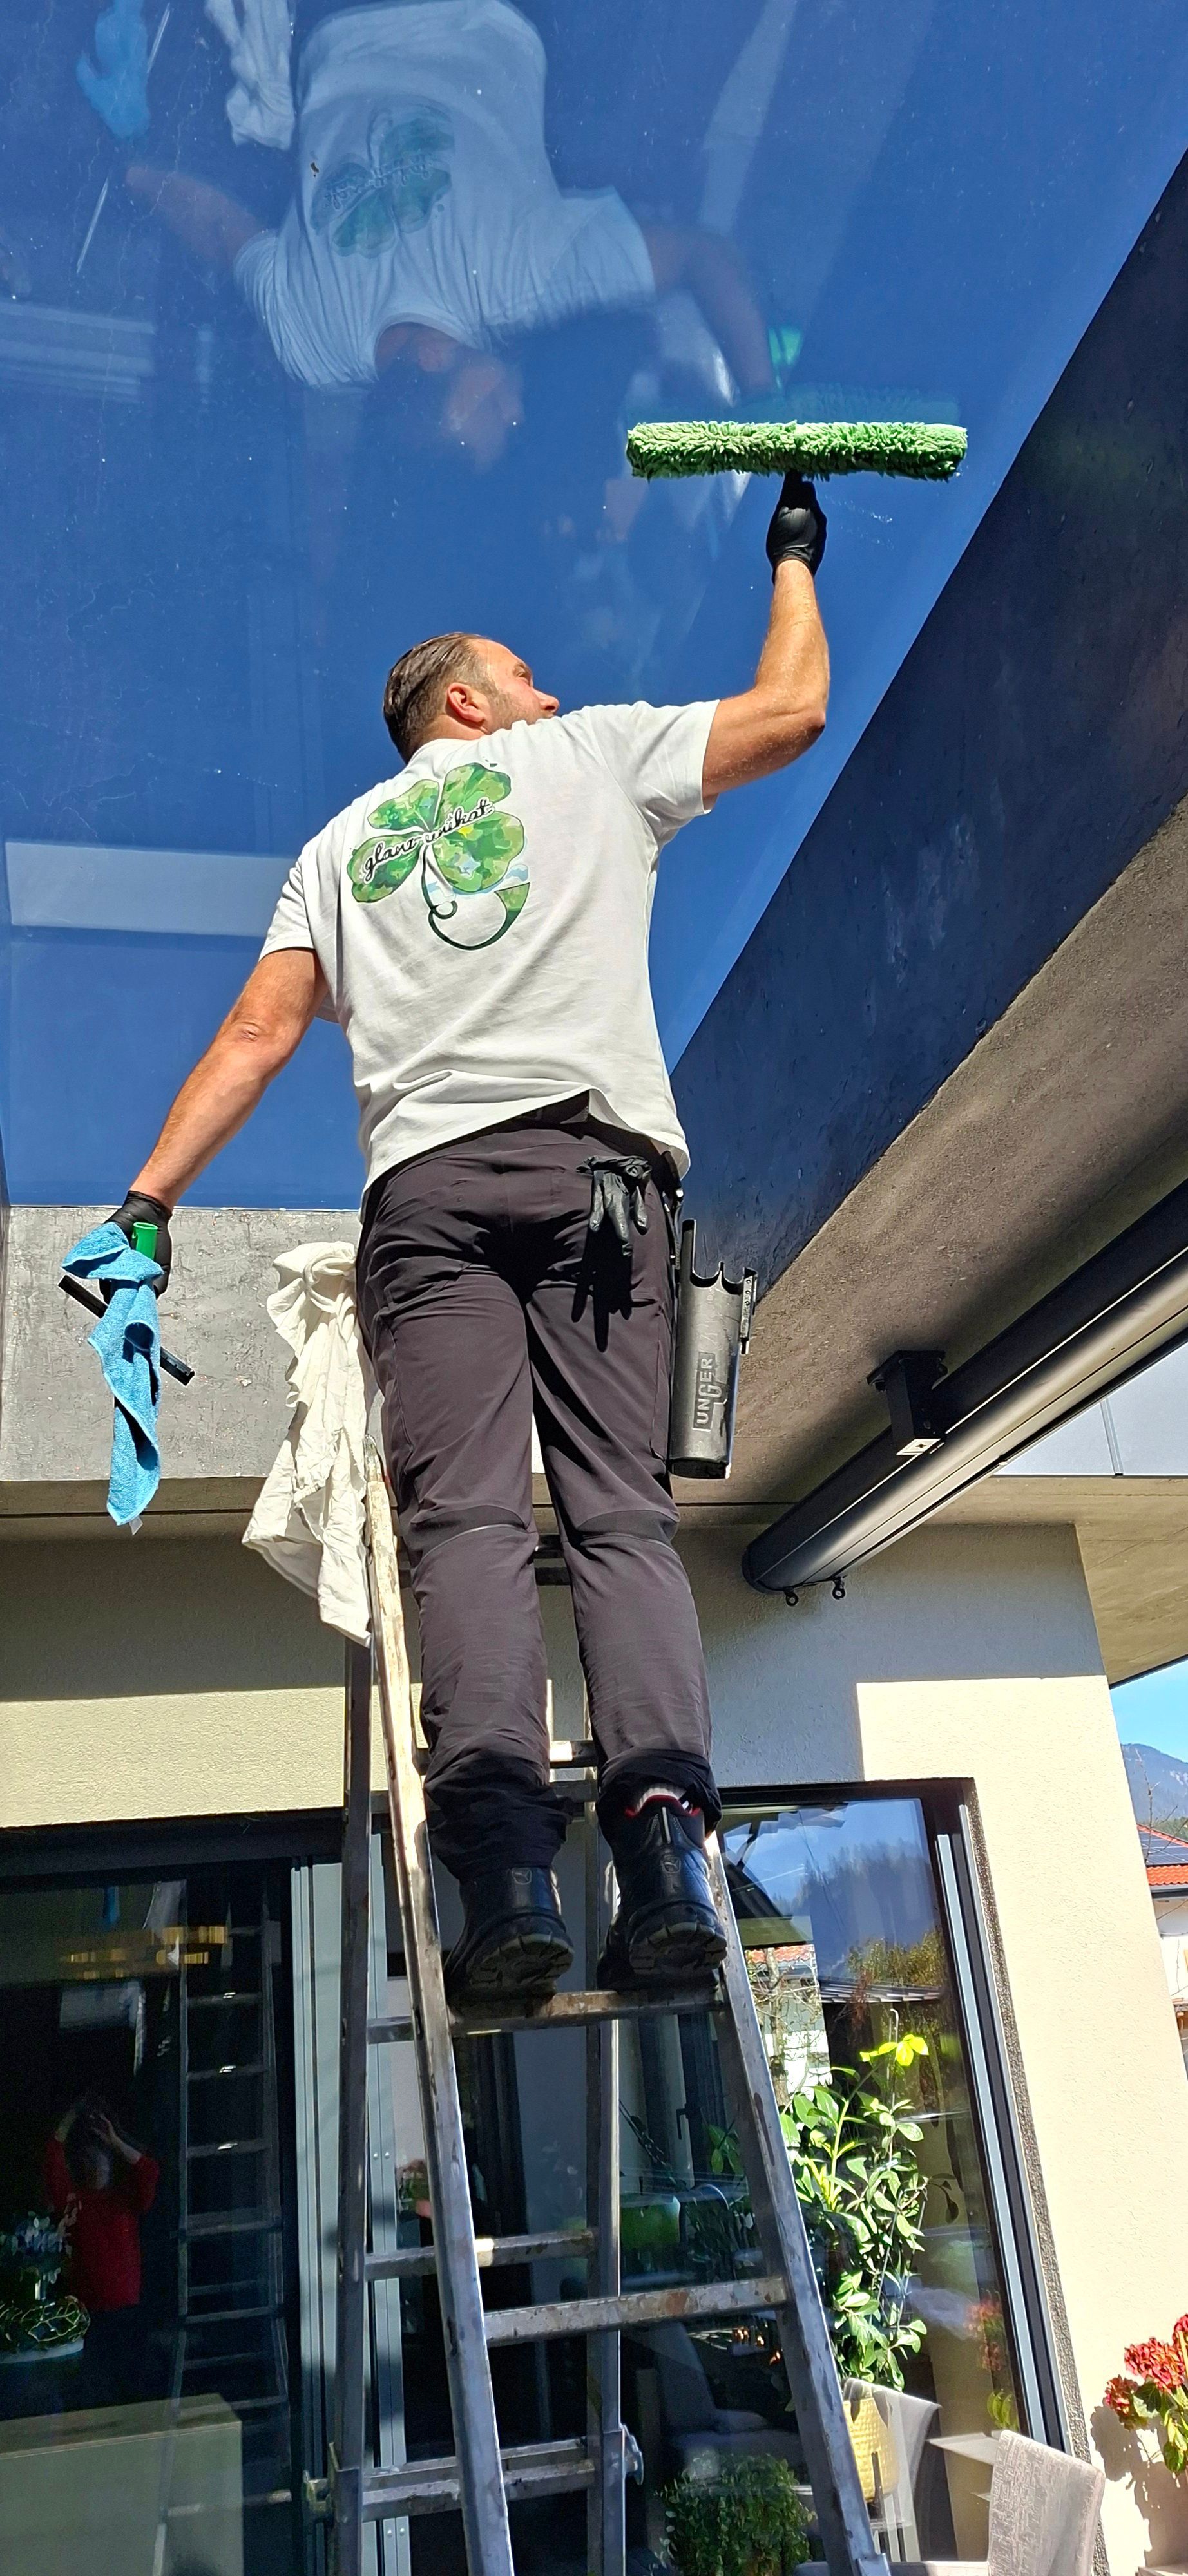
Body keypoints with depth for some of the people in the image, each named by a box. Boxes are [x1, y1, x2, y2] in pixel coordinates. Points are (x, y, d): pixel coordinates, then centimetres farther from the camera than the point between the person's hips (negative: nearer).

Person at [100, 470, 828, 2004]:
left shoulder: (341, 843, 28)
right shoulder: (592, 755, 23)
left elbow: (259, 1032, 15)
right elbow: (791, 710, 27)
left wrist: (149, 1197, 12)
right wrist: (793, 559, 44)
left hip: (427, 1186, 2)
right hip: (595, 1159, -1)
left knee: (466, 1515, -11)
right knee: (618, 1509, -8)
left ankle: (504, 1857, -28)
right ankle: (661, 1823, -27)